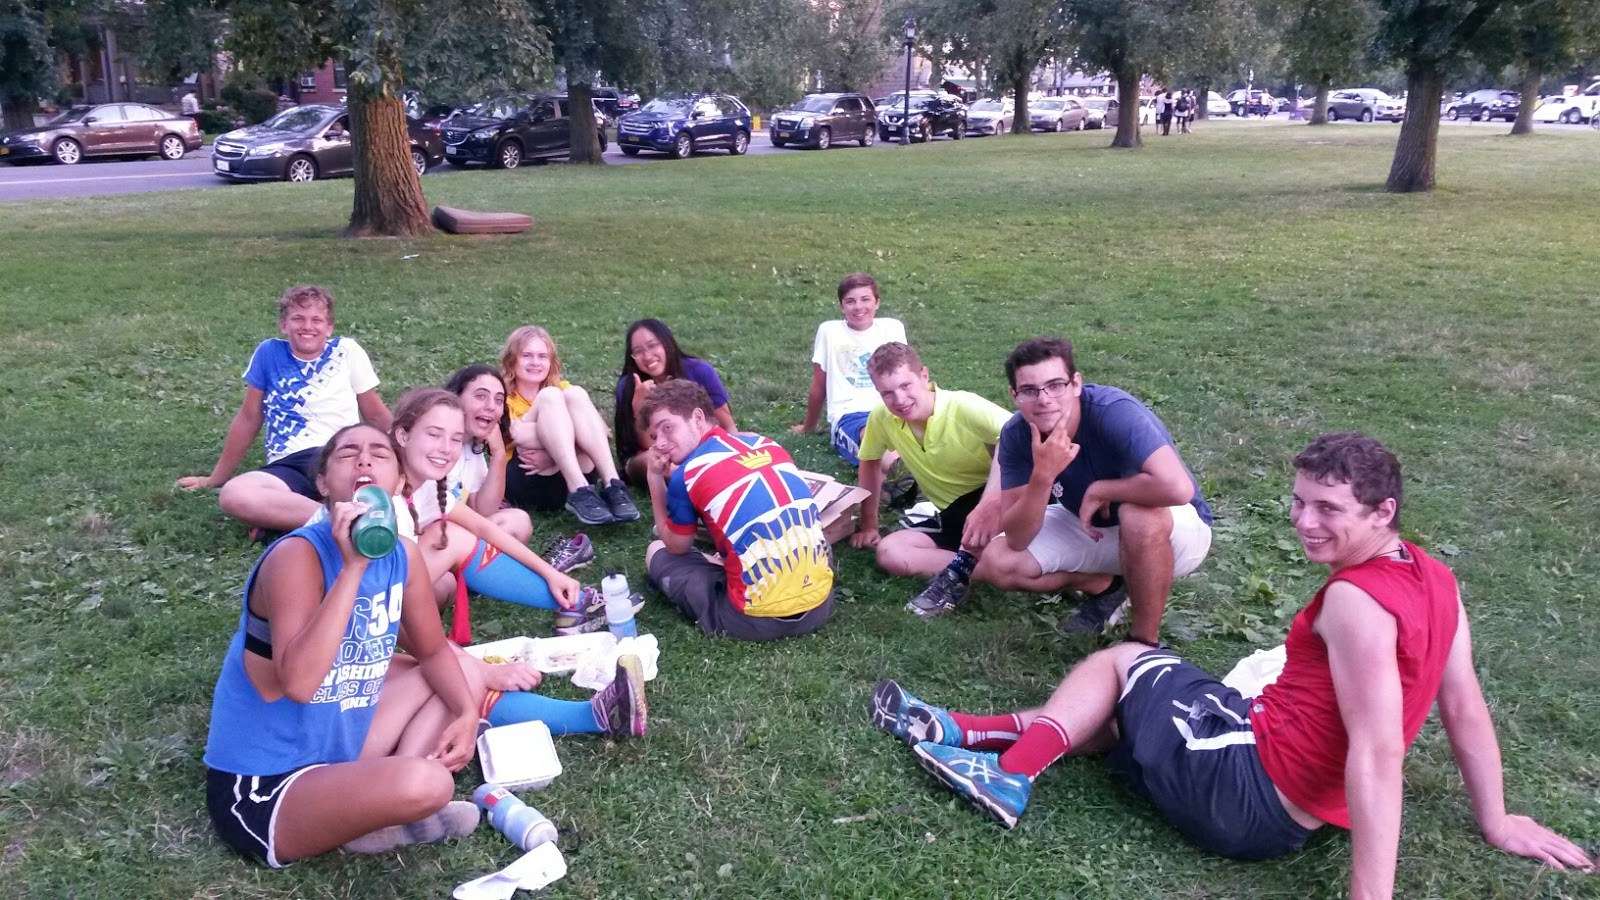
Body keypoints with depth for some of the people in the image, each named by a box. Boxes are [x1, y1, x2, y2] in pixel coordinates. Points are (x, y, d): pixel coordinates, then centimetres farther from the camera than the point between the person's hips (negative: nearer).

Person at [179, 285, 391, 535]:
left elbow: (376, 415, 19)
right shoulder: (269, 352, 10)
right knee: (232, 496, -35)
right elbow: (249, 419, 19)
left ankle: (280, 516, -26)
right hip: (289, 466, 1)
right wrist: (215, 478, 25)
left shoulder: (347, 351, 9)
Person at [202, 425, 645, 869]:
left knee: (462, 672, 13)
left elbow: (433, 651, 12)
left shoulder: (404, 556, -2)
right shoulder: (298, 555, -23)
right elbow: (298, 683, -36)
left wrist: (467, 711, -6)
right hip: (262, 790, -8)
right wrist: (353, 566, -36)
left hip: (337, 749, 8)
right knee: (424, 783, -33)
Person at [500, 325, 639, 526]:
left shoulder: (561, 387, 18)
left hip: (570, 476, 3)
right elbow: (517, 434, -17)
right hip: (526, 481, -3)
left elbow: (599, 430, -1)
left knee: (575, 394, -15)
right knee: (550, 396, -18)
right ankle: (579, 492, -33)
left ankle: (612, 486, -30)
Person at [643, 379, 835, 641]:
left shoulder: (687, 474, -7)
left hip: (760, 618, -5)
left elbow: (677, 547, 12)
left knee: (657, 553, 16)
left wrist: (655, 477, 13)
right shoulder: (765, 444, 9)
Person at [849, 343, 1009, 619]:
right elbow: (870, 462, 12)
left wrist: (991, 502, -48)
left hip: (999, 500, -4)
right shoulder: (881, 418, -8)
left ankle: (960, 568, -25)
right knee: (889, 552, -18)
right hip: (953, 516, 5)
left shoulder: (963, 407, -24)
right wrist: (869, 525, 14)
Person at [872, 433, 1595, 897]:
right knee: (1107, 716, 20)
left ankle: (1008, 773, 12)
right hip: (1293, 820, 9)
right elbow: (1465, 709, 7)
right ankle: (964, 735, 23)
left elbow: (1378, 754, -31)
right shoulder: (1435, 579, 2)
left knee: (1120, 662, 10)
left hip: (1245, 789, -9)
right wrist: (1497, 825, 16)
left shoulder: (1355, 601, -25)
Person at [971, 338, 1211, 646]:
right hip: (1090, 529, 5)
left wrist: (1098, 491, -30)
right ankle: (1108, 585, 8)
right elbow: (1017, 539, -21)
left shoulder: (1114, 412, -32)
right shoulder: (1016, 435, -17)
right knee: (997, 562, -11)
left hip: (1176, 530, -5)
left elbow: (1177, 487, -46)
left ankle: (1145, 641, -17)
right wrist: (1043, 474, -37)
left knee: (1140, 513, -39)